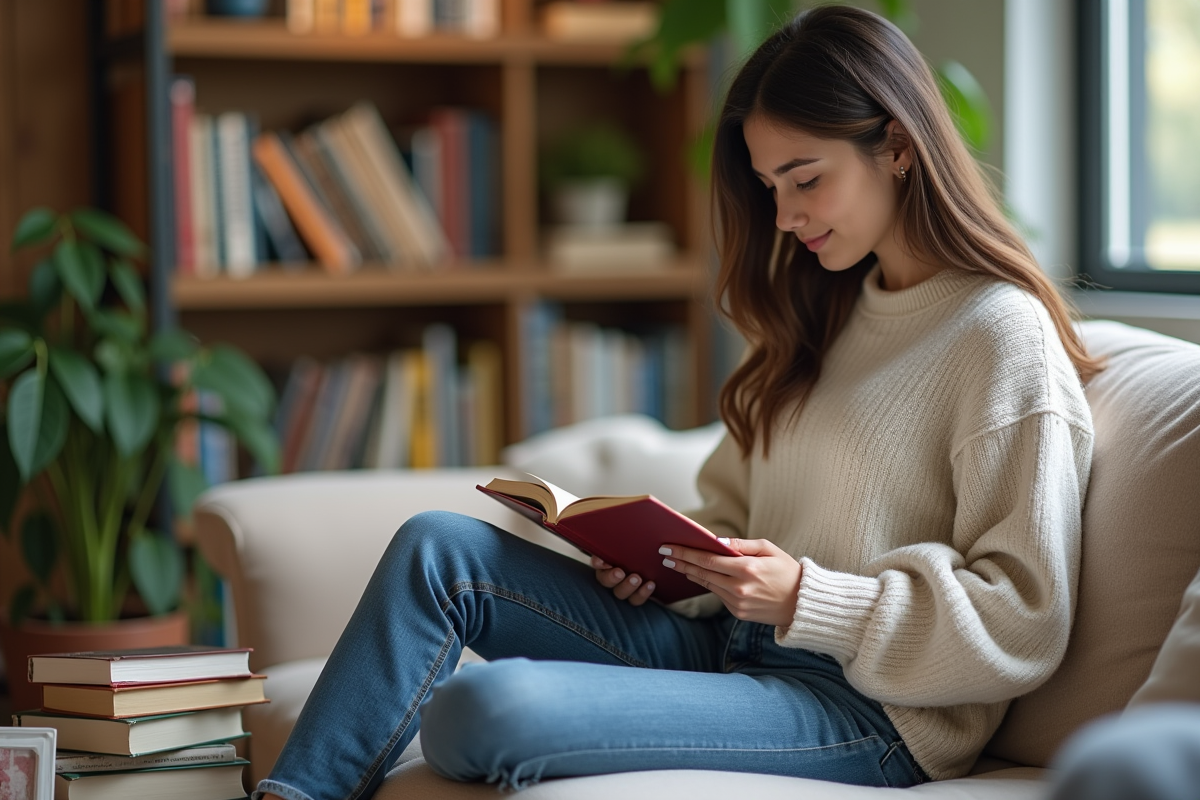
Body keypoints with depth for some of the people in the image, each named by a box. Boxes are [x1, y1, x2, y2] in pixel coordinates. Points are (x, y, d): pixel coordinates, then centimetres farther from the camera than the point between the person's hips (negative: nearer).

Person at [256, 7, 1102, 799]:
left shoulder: (1002, 336, -10)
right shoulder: (828, 311, 16)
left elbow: (1022, 627, -14)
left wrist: (805, 598, -19)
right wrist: (666, 554, 1)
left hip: (866, 711, -9)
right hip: (731, 642, 9)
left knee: (486, 707, -28)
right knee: (437, 548, -7)